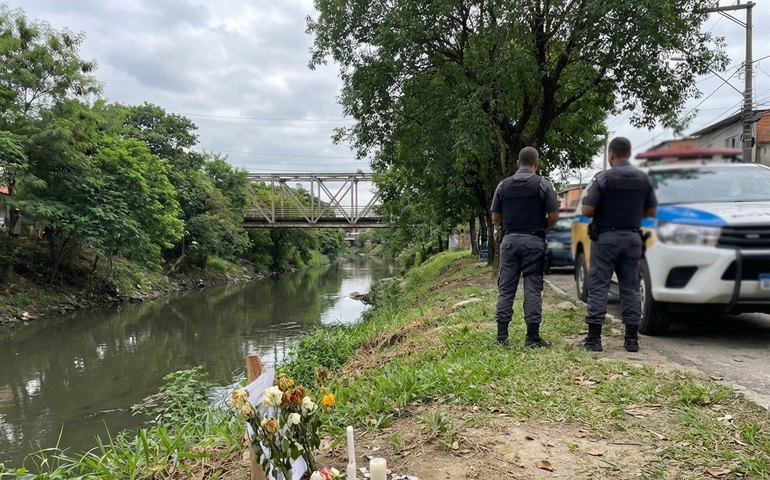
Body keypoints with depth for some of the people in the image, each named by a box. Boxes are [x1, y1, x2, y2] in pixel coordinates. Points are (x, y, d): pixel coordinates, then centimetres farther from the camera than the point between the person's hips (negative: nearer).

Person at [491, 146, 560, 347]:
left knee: (506, 287, 6)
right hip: (534, 241, -2)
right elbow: (554, 216, -5)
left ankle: (502, 334, 7)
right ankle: (532, 336, 2)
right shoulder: (543, 184, -2)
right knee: (533, 287, 1)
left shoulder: (503, 185, 7)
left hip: (509, 240, 2)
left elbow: (495, 217, 6)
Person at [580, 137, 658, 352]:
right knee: (631, 287, 9)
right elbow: (652, 211, 9)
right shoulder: (644, 179, 6)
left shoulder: (603, 178, -10)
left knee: (598, 286, -1)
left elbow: (587, 210, -13)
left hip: (606, 237, -4)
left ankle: (594, 338, -2)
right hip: (632, 238, 4)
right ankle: (631, 338, 12)